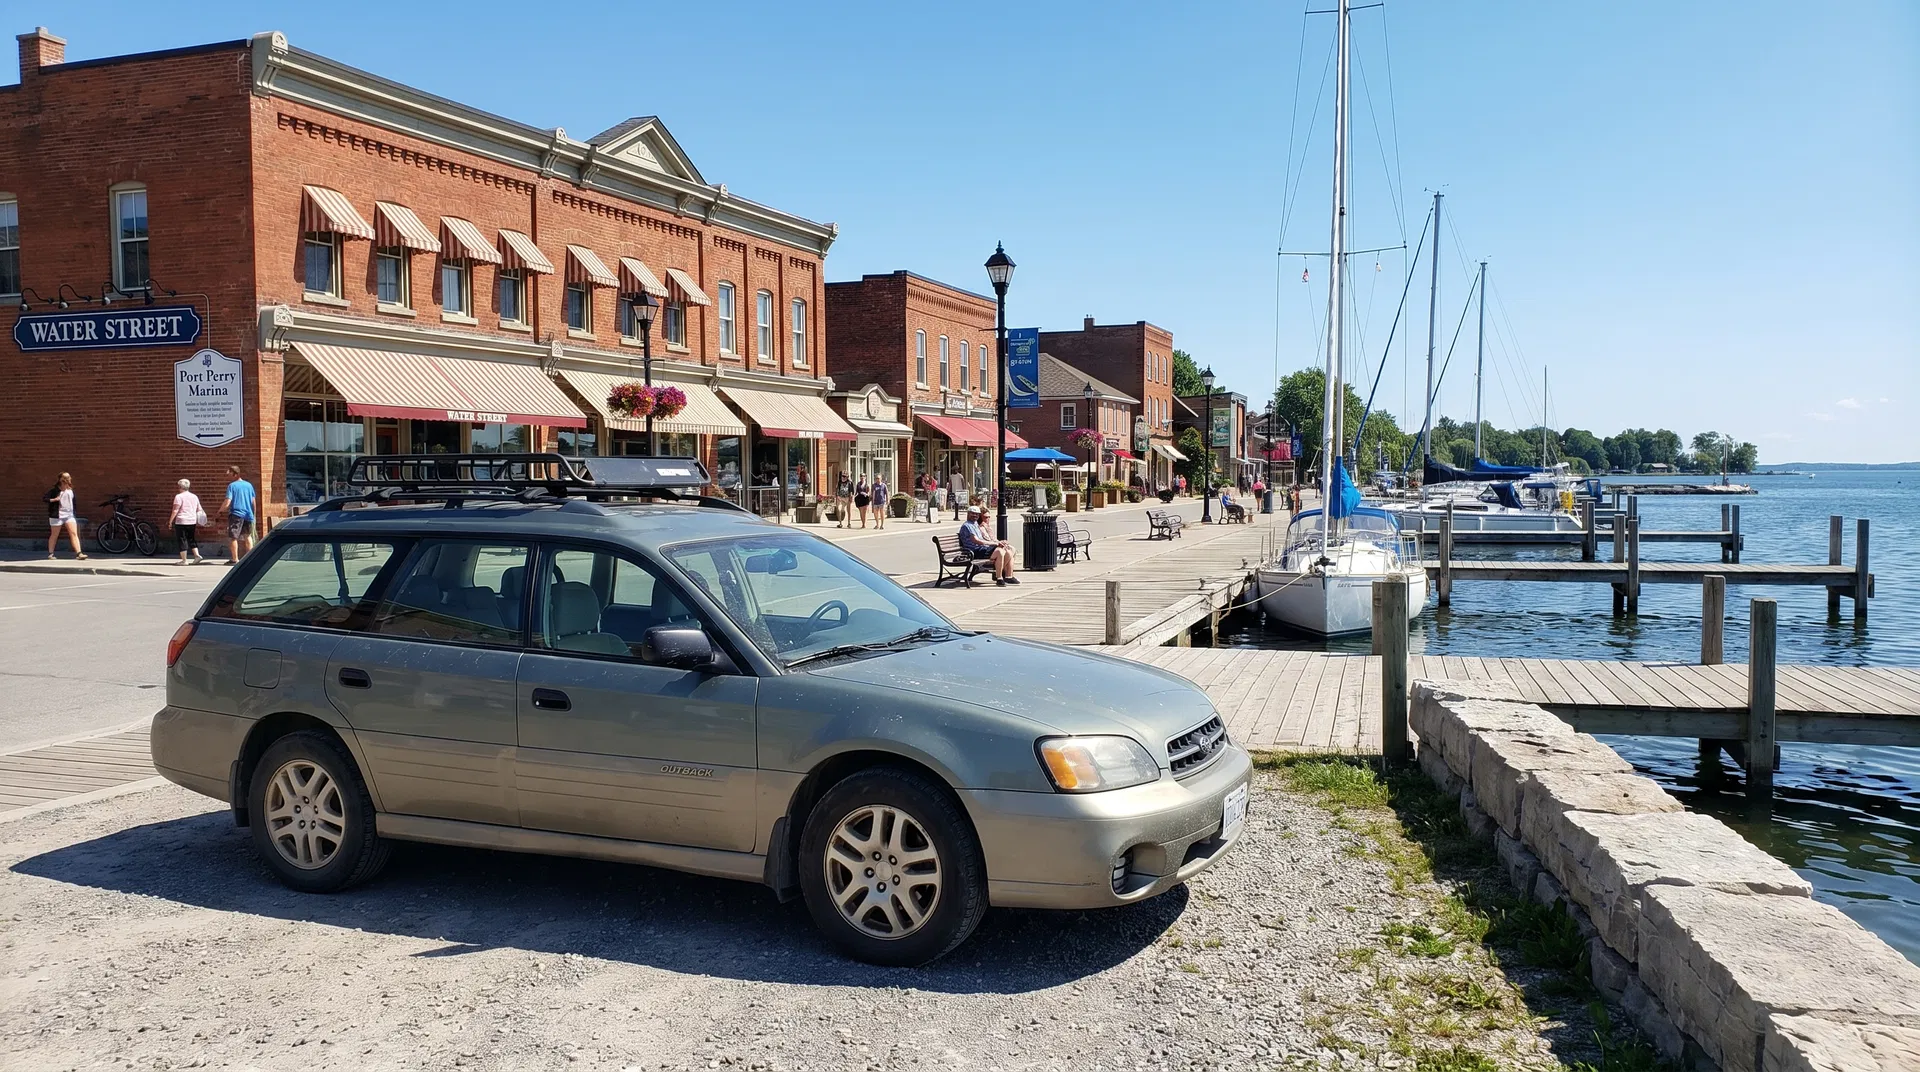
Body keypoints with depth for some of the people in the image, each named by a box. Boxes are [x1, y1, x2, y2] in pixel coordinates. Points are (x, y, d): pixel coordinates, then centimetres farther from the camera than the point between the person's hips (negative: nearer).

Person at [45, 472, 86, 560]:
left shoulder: (70, 491, 9)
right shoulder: (54, 490, -7)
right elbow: (45, 499, -11)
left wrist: (73, 513, 17)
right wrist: (54, 499, -26)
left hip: (69, 515, 4)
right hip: (57, 516, -4)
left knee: (74, 533, -10)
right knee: (54, 535, 7)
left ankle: (79, 553, -18)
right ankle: (50, 554, 21)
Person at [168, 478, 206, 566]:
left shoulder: (179, 497, -9)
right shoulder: (194, 496, 10)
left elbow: (175, 510, -15)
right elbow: (199, 510, 13)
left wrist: (170, 520, -7)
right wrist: (198, 520, 21)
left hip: (181, 521, -6)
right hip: (192, 521, 6)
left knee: (182, 540, 1)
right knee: (191, 539, 17)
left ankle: (184, 560, 1)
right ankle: (197, 555, 2)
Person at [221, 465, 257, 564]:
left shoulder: (232, 486, -7)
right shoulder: (249, 485, 9)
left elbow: (227, 503, -13)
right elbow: (253, 502, 12)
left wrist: (220, 511, 3)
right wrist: (253, 515, 21)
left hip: (236, 514, -5)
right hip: (248, 514, 5)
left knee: (233, 537, 1)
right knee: (248, 536, 16)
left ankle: (235, 559, 0)